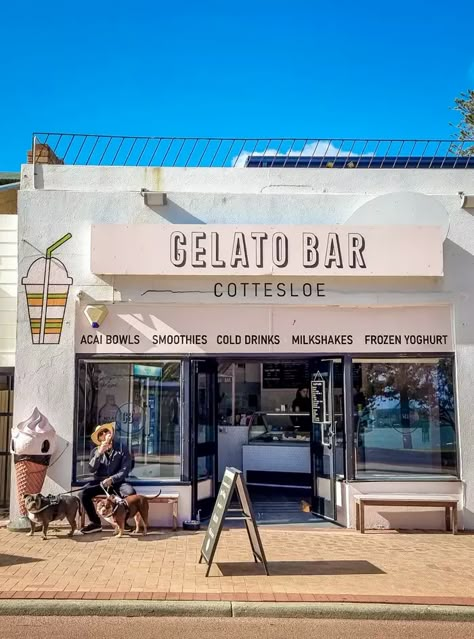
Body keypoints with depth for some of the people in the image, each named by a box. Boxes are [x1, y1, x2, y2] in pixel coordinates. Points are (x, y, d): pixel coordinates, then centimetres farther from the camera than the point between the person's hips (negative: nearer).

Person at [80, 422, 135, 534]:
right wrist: (99, 453, -14)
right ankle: (95, 523, -12)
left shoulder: (122, 451, 3)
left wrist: (111, 479, -19)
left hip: (116, 482, -2)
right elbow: (92, 469, -3)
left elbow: (124, 471, -4)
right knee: (84, 493, -26)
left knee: (130, 492, -32)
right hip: (99, 481, 2)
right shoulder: (96, 451, 10)